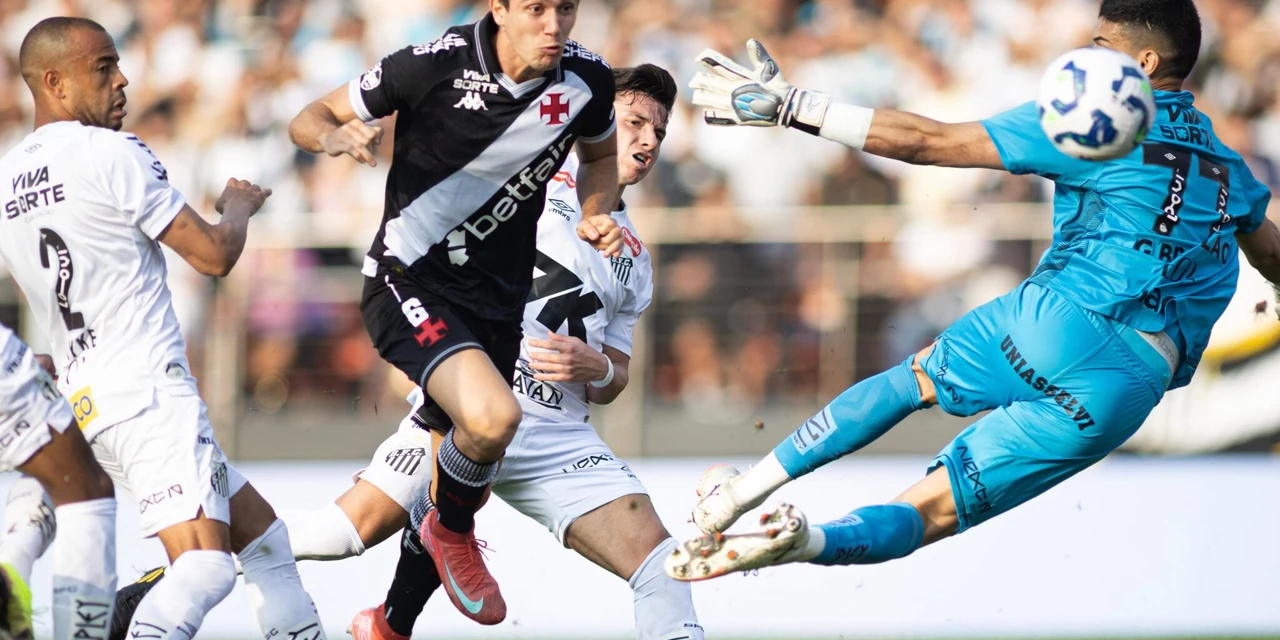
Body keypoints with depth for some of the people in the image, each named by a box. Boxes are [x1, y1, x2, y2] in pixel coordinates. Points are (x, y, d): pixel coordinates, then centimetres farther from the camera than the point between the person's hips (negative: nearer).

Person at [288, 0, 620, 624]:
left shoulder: (586, 80, -5)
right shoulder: (435, 64, -19)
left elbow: (600, 154, 19)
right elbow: (309, 120, -8)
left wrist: (593, 216, -2)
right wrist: (336, 136, -32)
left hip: (497, 299, 6)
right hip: (410, 280, -6)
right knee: (493, 416, -30)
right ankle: (453, 534, 2)